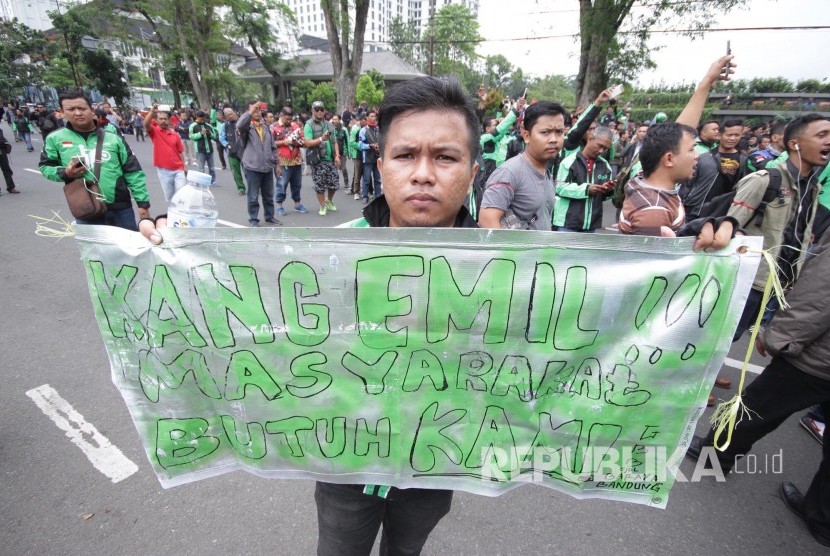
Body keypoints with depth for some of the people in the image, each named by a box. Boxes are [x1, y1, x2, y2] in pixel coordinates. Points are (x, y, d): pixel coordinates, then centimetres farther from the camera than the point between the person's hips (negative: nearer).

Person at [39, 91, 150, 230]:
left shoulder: (113, 138, 4)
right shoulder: (55, 138, 5)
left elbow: (133, 171, 2)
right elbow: (46, 166, 15)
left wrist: (142, 202, -4)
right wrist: (65, 173, -9)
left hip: (120, 208, 0)